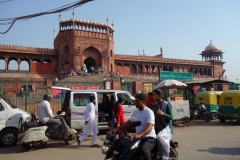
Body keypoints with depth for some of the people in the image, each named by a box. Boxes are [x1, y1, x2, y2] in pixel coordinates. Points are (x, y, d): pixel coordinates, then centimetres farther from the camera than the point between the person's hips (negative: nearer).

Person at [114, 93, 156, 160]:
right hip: (138, 138, 8)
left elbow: (149, 127, -29)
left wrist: (139, 135, -46)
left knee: (143, 149, -35)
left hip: (149, 138, -7)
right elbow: (128, 123, 14)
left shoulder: (149, 112, -16)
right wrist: (117, 129, 0)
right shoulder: (135, 111, 8)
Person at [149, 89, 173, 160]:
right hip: (156, 128, 6)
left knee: (159, 137, -32)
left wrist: (163, 114, -26)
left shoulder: (166, 104, -5)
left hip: (166, 127, -6)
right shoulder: (152, 105, 10)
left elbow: (171, 117, -9)